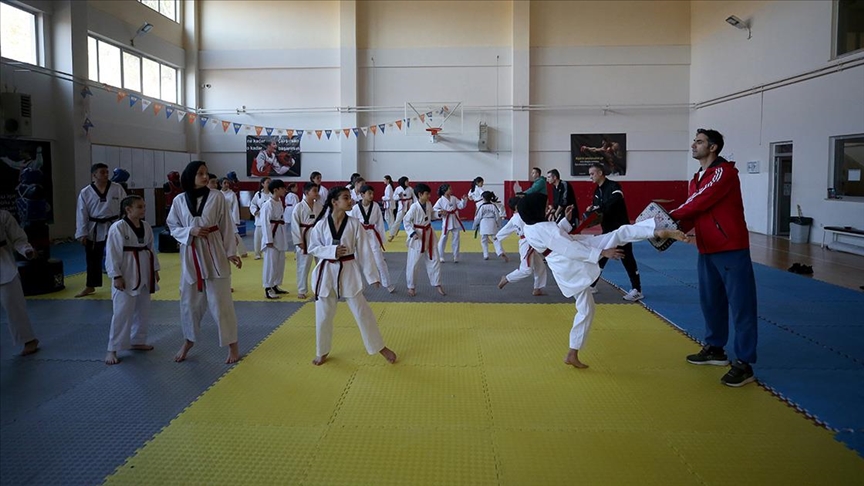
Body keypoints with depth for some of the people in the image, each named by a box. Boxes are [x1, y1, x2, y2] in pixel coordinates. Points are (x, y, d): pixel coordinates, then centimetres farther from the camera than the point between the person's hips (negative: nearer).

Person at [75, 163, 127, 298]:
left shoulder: (117, 189, -3)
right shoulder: (85, 193, -2)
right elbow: (82, 214, -2)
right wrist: (82, 234, -5)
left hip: (114, 228, -1)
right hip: (94, 230, 1)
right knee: (92, 259, 12)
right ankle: (90, 287, 27)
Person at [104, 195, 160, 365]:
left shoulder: (145, 226, 6)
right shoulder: (118, 228, -15)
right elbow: (112, 254, -14)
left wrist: (155, 270, 14)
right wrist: (116, 276, -17)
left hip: (144, 275, 7)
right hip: (127, 276, -7)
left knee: (143, 311, 16)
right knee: (122, 313, -6)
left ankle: (137, 341, 32)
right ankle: (112, 349, 3)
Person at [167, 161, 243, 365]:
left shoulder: (216, 197, -5)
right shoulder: (179, 200, 0)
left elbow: (226, 226, -2)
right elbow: (173, 227, 6)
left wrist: (231, 252, -5)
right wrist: (190, 231, -13)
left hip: (214, 252, -2)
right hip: (190, 254, 2)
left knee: (221, 300, 1)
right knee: (189, 300, 12)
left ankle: (232, 344, 13)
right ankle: (188, 341, 33)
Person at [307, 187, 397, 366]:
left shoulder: (354, 224, -6)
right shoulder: (321, 224, -6)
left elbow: (363, 251, -4)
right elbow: (313, 248, -1)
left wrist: (372, 275, -5)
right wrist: (332, 250, -19)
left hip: (348, 271, 0)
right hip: (327, 271, 1)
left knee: (362, 311, 4)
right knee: (323, 315, 10)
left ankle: (379, 347, 19)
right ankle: (322, 351, 30)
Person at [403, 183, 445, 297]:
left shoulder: (429, 204, -1)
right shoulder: (414, 207, -21)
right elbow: (406, 221, -15)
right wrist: (412, 233, -26)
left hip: (429, 235, 6)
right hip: (417, 237, -6)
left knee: (434, 260, 11)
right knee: (413, 263, 3)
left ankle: (437, 284, 24)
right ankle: (411, 287, 19)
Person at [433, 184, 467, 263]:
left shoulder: (454, 198, 5)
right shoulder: (441, 200, -8)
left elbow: (461, 206, 6)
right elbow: (434, 209, -7)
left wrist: (464, 200, -9)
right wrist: (440, 212, -22)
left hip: (455, 221, 4)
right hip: (446, 221, -4)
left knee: (456, 239, 7)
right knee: (443, 239, 1)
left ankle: (456, 257, 18)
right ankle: (440, 257, 14)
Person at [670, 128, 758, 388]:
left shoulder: (724, 172, -13)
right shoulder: (696, 179, 15)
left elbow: (699, 203, -19)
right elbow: (694, 212, 11)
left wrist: (670, 216, -10)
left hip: (731, 249, -9)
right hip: (707, 250, 9)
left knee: (740, 305, -3)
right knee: (710, 301, 17)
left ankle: (744, 364, 1)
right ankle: (715, 349, 33)